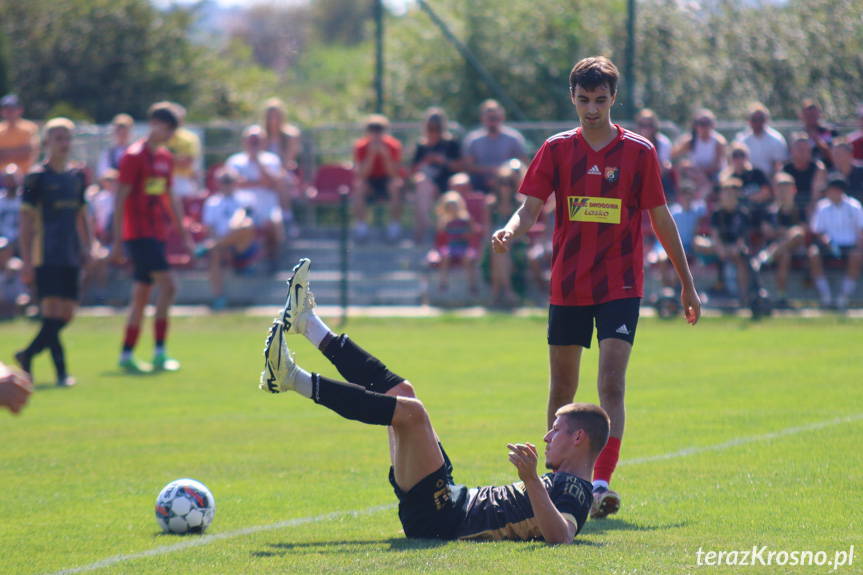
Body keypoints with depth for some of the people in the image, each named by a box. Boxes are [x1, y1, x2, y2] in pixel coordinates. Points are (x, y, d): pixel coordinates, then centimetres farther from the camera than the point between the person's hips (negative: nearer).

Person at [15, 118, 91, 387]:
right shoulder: (36, 177, -5)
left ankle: (27, 355, 21)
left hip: (70, 258, 7)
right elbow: (26, 220, -6)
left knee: (66, 314, 6)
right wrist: (26, 260, -11)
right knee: (52, 311, -12)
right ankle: (61, 371, -9)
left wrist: (86, 247, 13)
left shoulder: (77, 176, 13)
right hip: (46, 258, -7)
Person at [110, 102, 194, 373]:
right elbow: (121, 199, -12)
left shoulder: (166, 158, 14)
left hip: (158, 234, 8)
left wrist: (183, 232, 21)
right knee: (168, 284, -17)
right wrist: (117, 241, -14)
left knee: (141, 295, 9)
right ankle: (159, 353, -14)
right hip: (139, 234, -8)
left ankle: (127, 355, 13)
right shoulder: (134, 156, -10)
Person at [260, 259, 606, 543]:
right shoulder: (560, 482, 17)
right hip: (450, 500, 10)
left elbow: (559, 535, -34)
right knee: (399, 390, 16)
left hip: (438, 518, -10)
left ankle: (294, 380, -21)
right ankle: (307, 323, 22)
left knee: (409, 410, -24)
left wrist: (531, 480, -44)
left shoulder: (573, 492, -12)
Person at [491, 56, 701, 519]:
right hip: (567, 285, 3)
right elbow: (531, 208, -2)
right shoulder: (557, 150, 3)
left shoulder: (638, 152, -1)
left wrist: (686, 284, 9)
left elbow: (660, 219, 6)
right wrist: (510, 231, -26)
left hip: (620, 286, -2)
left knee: (611, 383, -16)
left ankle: (601, 482, -22)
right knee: (563, 385, 11)